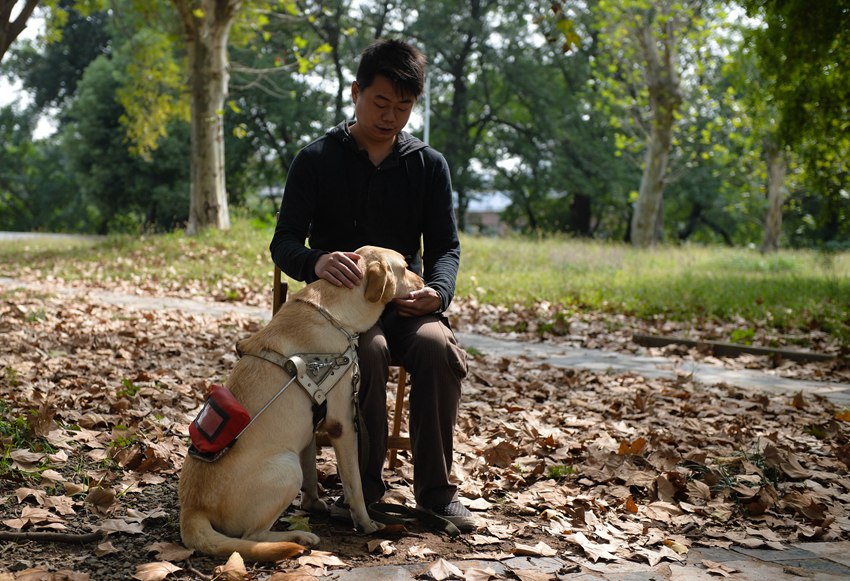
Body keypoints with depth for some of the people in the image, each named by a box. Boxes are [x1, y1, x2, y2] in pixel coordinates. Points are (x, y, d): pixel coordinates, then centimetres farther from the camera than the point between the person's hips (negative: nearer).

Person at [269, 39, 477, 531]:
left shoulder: (429, 165, 7)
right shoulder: (317, 159, 1)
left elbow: (446, 247, 7)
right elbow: (284, 242, -4)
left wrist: (438, 291, -17)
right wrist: (317, 262, -29)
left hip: (407, 303, 2)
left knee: (436, 345, -32)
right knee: (369, 351, -36)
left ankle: (435, 489, -20)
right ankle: (365, 482, -19)